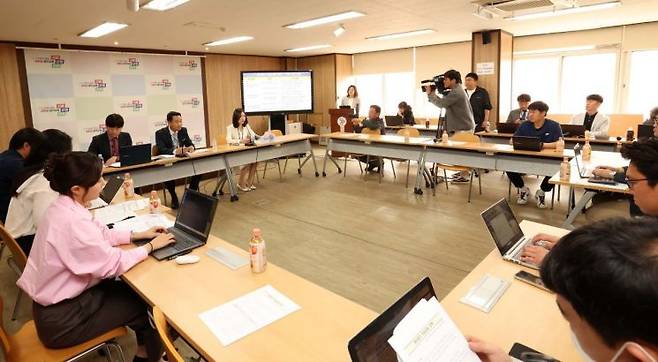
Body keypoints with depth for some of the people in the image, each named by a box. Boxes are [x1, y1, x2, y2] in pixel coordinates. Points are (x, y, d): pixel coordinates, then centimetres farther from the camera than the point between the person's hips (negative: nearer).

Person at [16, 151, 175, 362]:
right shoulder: (72, 222, -32)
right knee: (148, 304, 3)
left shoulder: (63, 206, -3)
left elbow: (102, 234, 10)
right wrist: (151, 246, -13)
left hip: (61, 296, 8)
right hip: (60, 319, -8)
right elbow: (113, 264, -25)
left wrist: (140, 234, 4)